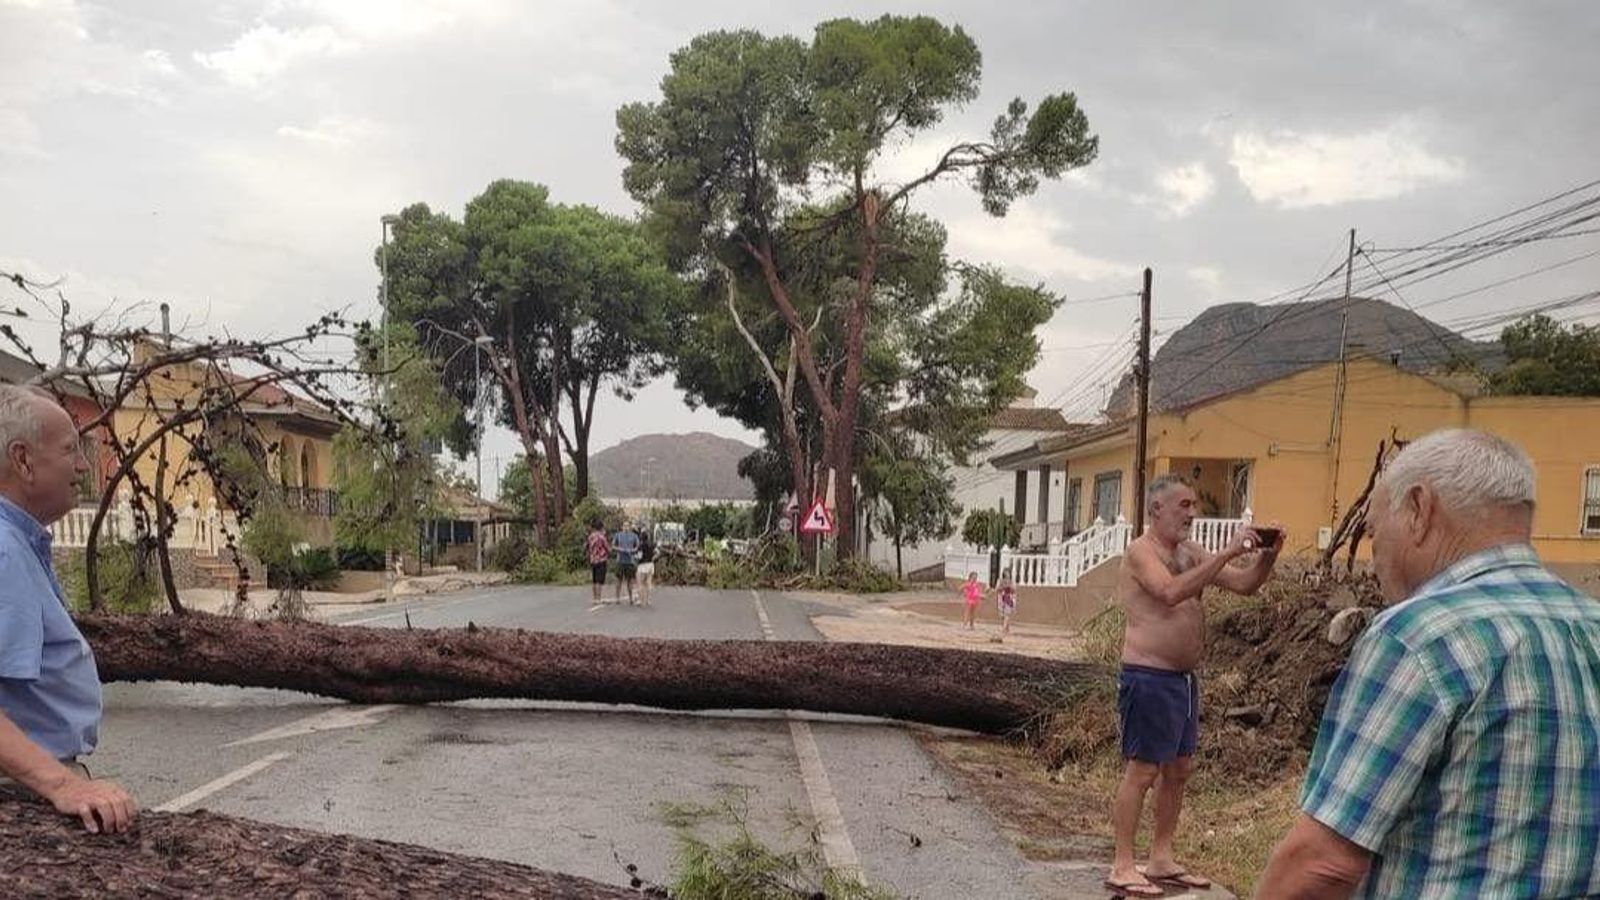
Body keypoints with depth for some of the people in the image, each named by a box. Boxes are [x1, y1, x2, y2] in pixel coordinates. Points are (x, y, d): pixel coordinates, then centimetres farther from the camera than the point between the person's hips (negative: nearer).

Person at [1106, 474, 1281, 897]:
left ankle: (1161, 859, 23)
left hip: (1184, 678, 9)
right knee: (1141, 771, -5)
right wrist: (1227, 553, -29)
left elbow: (1244, 585, 11)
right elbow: (1171, 591, -29)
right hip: (1148, 678, -9)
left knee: (1178, 770, 13)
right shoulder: (1141, 551, -11)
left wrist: (1266, 557, -8)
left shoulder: (1191, 552, 13)